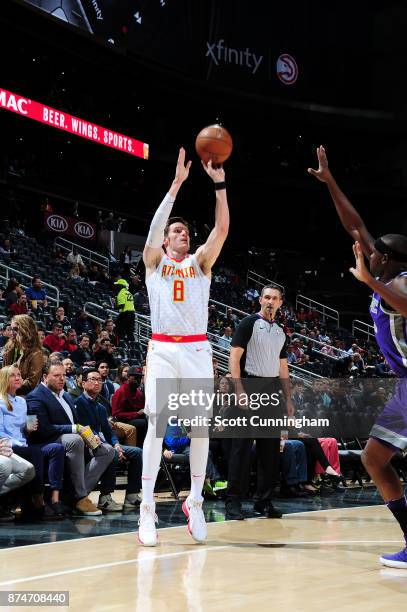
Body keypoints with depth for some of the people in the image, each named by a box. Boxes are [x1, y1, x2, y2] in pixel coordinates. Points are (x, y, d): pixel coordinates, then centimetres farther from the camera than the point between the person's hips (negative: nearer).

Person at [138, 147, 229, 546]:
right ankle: (147, 506, -5)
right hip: (162, 348, -2)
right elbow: (156, 224, -7)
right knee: (156, 423, -7)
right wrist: (177, 183, -13)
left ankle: (195, 502, 13)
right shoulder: (154, 261, 10)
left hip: (196, 349, 2)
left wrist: (219, 182, -9)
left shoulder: (200, 262, 13)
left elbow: (222, 228, -1)